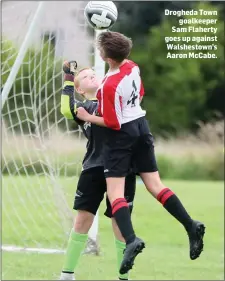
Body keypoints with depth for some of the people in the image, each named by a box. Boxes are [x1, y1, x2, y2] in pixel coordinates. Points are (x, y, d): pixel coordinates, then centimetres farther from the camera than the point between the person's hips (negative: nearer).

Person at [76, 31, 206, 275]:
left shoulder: (109, 86, -24)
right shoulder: (133, 67, -1)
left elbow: (113, 123, -17)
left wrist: (87, 117, -7)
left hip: (121, 136, -8)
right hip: (141, 127, 8)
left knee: (114, 192, -7)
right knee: (155, 185, 9)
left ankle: (131, 240, -25)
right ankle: (190, 225, -3)